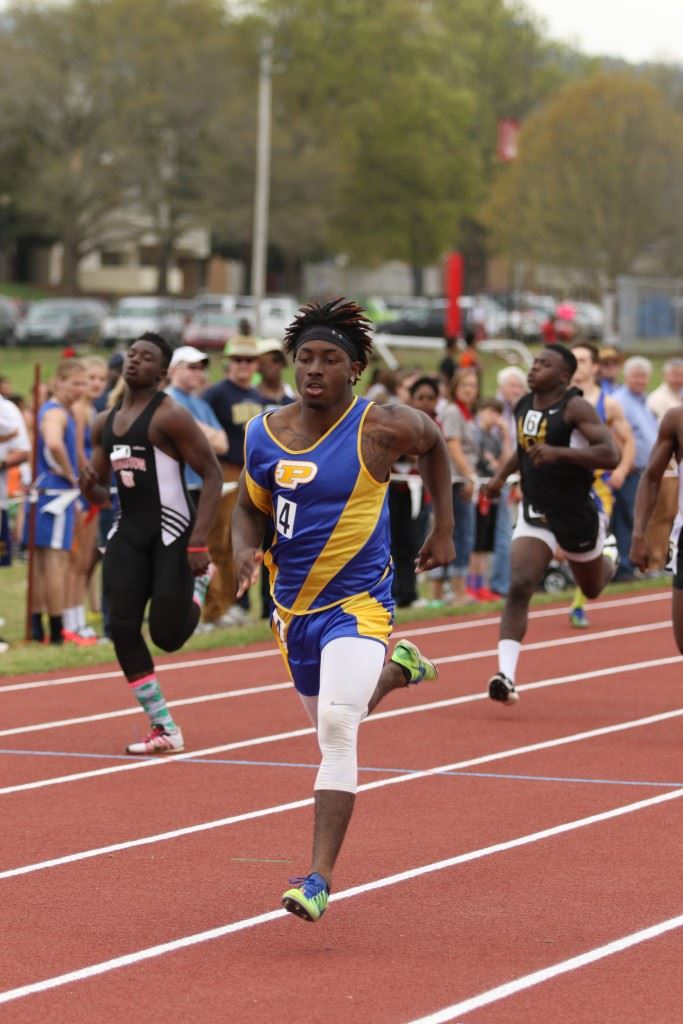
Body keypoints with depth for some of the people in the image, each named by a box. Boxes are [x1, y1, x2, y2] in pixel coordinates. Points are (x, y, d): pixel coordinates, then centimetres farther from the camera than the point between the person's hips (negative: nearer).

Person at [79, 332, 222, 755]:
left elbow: (212, 474, -13)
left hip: (171, 532, -6)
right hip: (129, 532, 6)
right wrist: (90, 487, -8)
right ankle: (165, 730, 3)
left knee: (167, 634, -9)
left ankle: (199, 580, 26)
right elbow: (101, 494, 18)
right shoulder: (105, 423, 11)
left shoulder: (170, 416, -11)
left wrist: (199, 540, -20)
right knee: (122, 627, -6)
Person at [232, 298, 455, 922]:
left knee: (337, 729, -23)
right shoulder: (265, 434, -3)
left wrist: (444, 531, 12)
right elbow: (250, 508, 11)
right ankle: (398, 670, 56)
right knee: (330, 725, 24)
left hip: (358, 606, -5)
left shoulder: (381, 429, -13)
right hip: (293, 606, 6)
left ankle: (319, 879, -24)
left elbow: (434, 443, 9)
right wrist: (245, 549, -12)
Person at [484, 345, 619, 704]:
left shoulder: (575, 408, -17)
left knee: (592, 588, 21)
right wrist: (502, 474, 12)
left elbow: (610, 455, -27)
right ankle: (506, 674, -25)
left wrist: (558, 452, -35)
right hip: (535, 513, 3)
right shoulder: (523, 406, 3)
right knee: (519, 586, -19)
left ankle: (608, 557, 59)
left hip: (577, 513, -3)